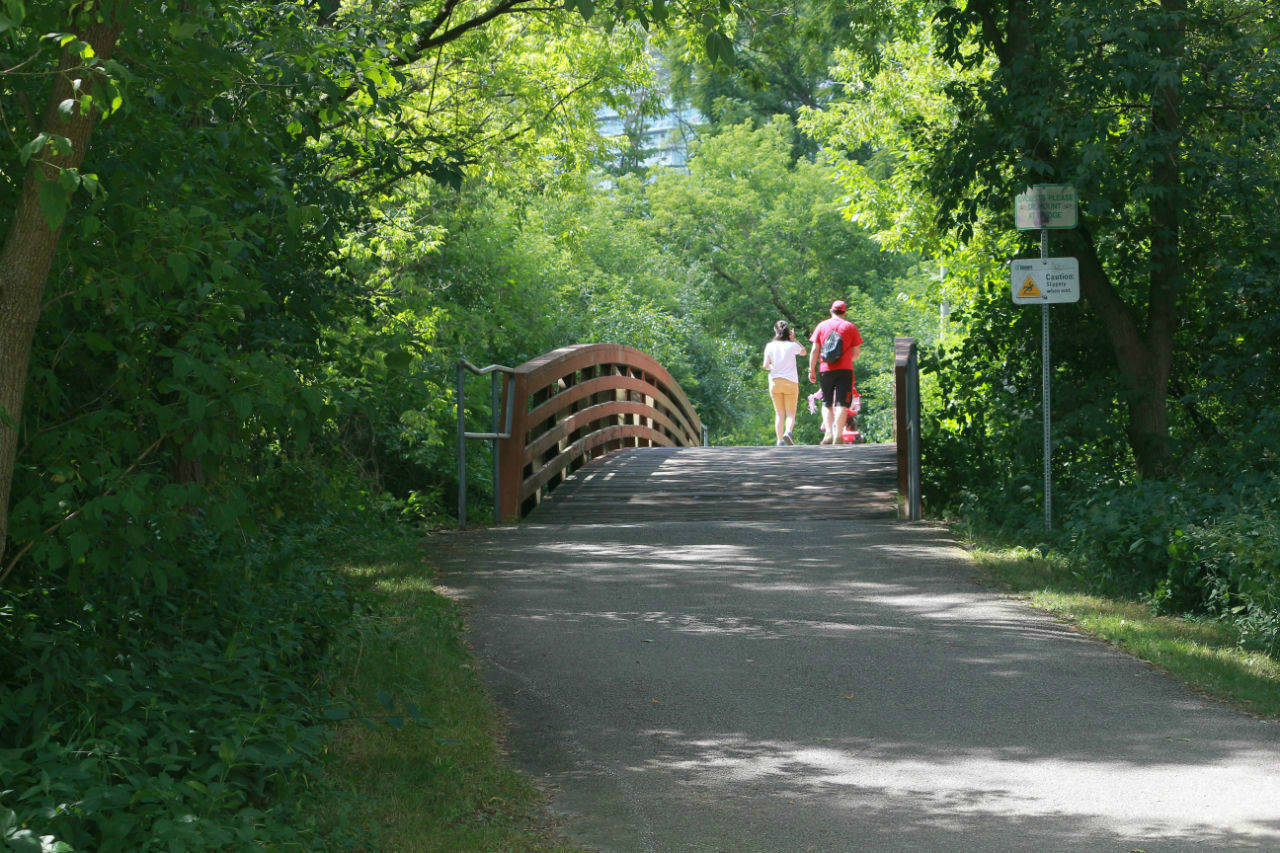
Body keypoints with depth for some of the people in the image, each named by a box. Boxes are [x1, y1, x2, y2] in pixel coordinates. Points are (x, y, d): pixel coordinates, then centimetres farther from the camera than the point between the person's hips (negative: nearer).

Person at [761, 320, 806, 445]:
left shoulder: (770, 346, -1)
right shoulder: (792, 345, -5)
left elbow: (765, 366, 0)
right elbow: (803, 352, 17)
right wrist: (793, 339, 11)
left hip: (775, 382, 2)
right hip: (790, 382, -2)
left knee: (779, 414, 8)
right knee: (791, 413, 3)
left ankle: (780, 440, -1)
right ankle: (788, 432, -24)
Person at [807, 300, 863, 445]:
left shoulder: (821, 326, 7)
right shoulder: (851, 327, 4)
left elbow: (815, 350, 3)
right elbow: (856, 352, 4)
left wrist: (812, 370, 6)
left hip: (825, 369, 1)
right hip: (844, 369, -1)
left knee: (826, 402, 11)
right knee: (841, 403, -3)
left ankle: (828, 433, -3)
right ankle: (838, 435, -12)